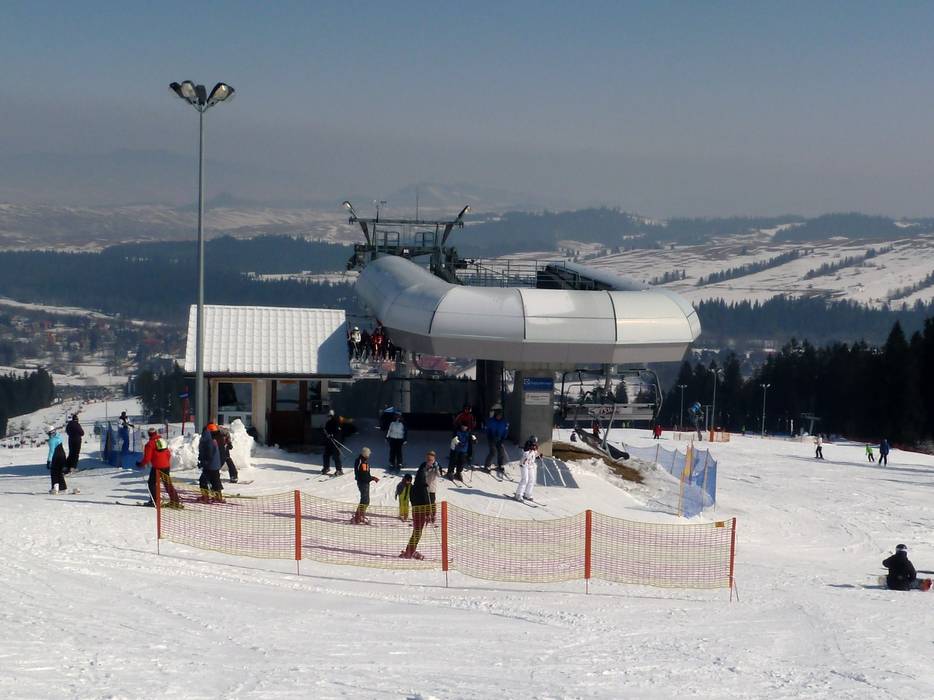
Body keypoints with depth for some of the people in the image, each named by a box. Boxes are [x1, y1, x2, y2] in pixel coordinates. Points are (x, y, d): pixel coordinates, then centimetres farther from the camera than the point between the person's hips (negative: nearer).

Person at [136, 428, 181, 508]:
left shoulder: (150, 444, -8)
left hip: (157, 467, -6)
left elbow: (147, 458, -10)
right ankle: (175, 500, 13)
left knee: (152, 483, 5)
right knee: (167, 483, 14)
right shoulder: (163, 440, 12)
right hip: (166, 466, 6)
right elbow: (169, 454, 17)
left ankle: (154, 501, -2)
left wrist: (140, 464, 5)